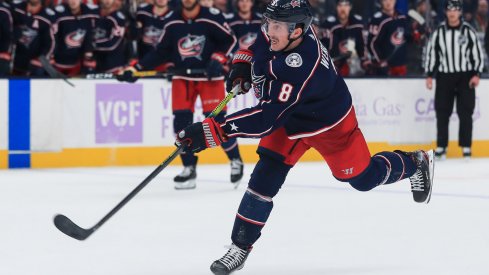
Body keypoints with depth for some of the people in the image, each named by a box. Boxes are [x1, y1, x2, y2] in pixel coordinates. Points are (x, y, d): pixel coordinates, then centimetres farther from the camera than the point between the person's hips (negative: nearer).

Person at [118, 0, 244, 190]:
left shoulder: (211, 17, -12)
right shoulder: (172, 21, 0)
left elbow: (230, 40, -3)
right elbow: (161, 52, 7)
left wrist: (218, 59, -18)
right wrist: (136, 68, 1)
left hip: (209, 76, -4)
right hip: (182, 76, 4)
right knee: (181, 121, -5)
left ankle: (236, 161, 12)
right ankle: (189, 168, 6)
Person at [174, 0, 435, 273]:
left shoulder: (300, 68, -45)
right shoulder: (279, 31, -21)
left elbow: (267, 117, -48)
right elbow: (259, 42, 8)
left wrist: (212, 130, -53)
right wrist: (243, 61, -9)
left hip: (330, 122, -6)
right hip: (289, 119, 6)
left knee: (364, 178, 11)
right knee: (265, 176, -8)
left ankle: (416, 162, 41)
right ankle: (240, 248, -2)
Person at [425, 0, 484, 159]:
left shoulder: (468, 31, -2)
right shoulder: (439, 32, 3)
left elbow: (478, 53, -1)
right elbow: (431, 53, 7)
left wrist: (476, 74, -9)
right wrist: (429, 75, 2)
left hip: (465, 77, -2)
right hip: (444, 77, 2)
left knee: (465, 113, -3)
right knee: (442, 113, 2)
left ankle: (466, 147, 2)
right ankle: (441, 147, 9)